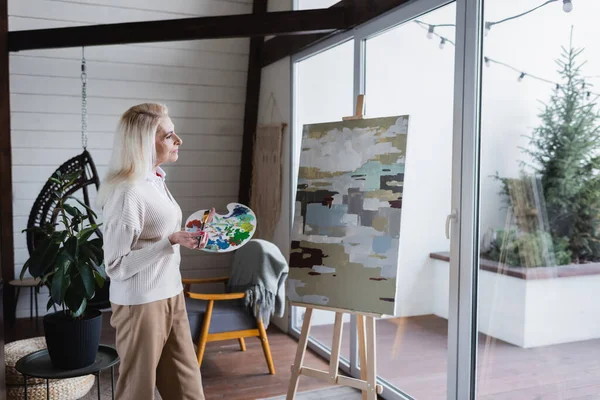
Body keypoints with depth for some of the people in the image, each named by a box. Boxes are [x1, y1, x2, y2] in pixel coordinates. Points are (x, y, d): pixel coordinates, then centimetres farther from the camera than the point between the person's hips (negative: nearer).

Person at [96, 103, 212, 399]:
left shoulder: (156, 180, 7)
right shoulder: (126, 192, -21)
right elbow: (117, 266, -20)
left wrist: (189, 233, 8)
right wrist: (171, 241, -25)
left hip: (170, 295, 8)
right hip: (140, 304, -8)